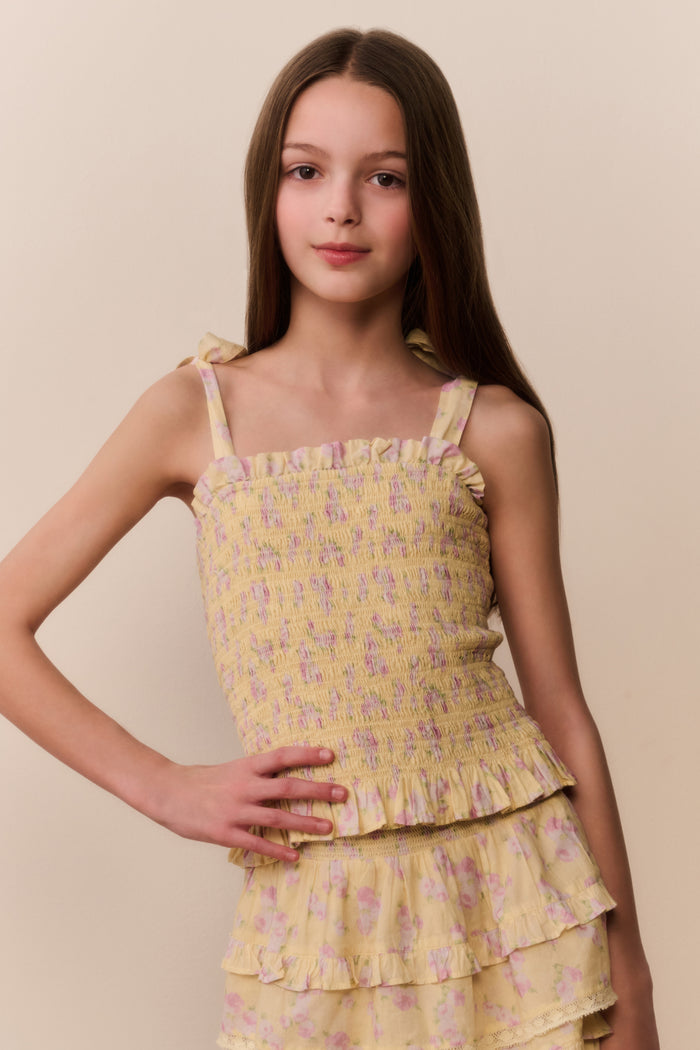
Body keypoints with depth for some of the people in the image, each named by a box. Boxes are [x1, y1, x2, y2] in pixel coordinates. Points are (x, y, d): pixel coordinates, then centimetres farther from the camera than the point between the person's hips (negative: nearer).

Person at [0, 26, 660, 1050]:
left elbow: (560, 710, 2)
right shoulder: (195, 413, 0)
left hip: (512, 889, 1)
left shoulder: (496, 431, -1)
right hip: (313, 915, 0)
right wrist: (163, 787, -4)